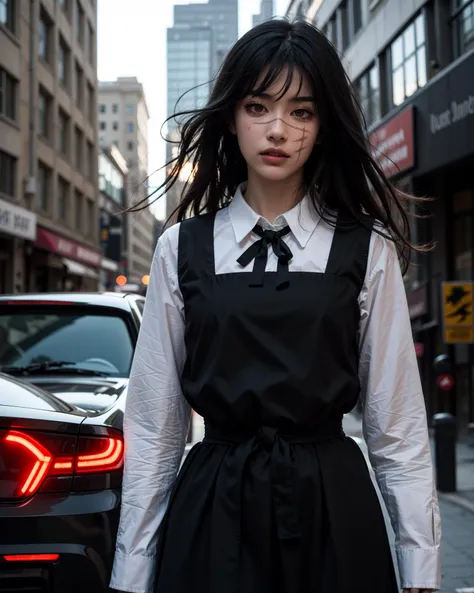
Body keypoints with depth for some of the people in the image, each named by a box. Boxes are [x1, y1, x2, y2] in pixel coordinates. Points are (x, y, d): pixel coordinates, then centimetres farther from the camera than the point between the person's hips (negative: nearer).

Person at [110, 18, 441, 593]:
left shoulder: (367, 250, -1)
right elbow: (153, 426, 2)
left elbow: (397, 429, -1)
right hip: (211, 519, 1)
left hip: (334, 517, 0)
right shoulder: (182, 249, 2)